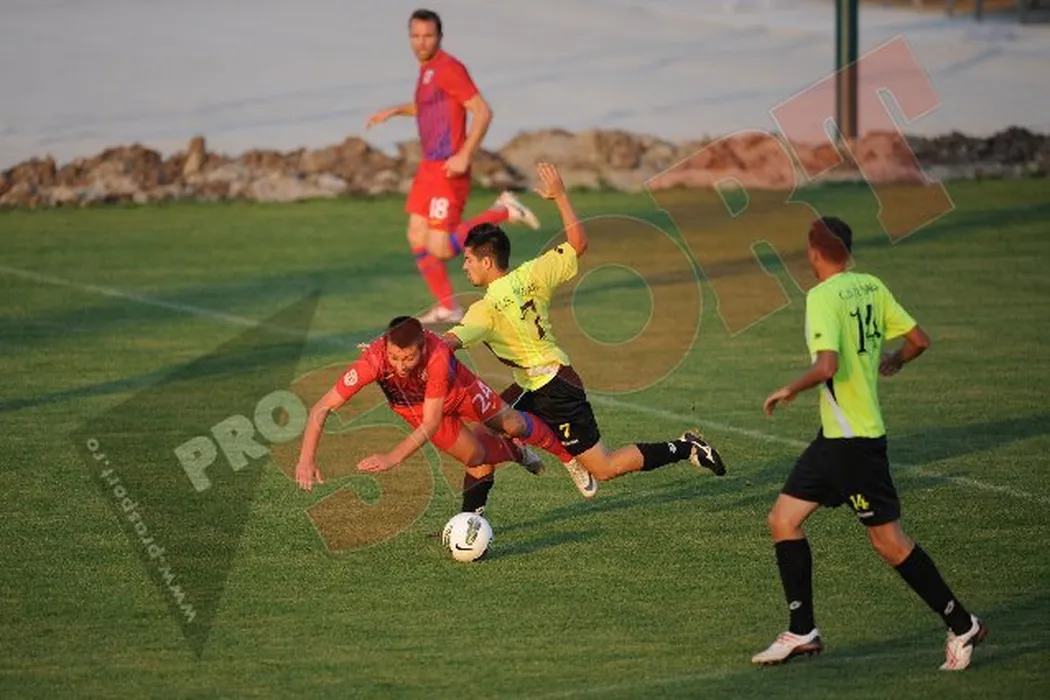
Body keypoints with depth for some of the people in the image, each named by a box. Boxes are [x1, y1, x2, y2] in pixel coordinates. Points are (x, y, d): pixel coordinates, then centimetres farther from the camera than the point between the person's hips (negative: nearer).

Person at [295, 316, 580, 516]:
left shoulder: (437, 356, -46)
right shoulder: (374, 361, -43)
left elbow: (431, 424, -41)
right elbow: (321, 408, -40)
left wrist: (392, 458, -51)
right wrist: (307, 459, -50)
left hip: (457, 389, -1)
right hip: (415, 409, 1)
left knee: (511, 424, 12)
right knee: (480, 461, 0)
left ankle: (567, 456, 43)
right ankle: (518, 455, 36)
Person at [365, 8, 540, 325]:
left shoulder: (448, 68, -15)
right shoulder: (428, 69, 14)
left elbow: (483, 112, -20)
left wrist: (465, 156, -25)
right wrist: (394, 111, 26)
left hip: (448, 170, -9)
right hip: (429, 167, 9)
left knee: (440, 249, -12)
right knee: (417, 240, 5)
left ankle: (503, 212, 0)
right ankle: (447, 307, 13)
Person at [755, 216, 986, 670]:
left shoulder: (822, 297, -18)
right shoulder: (871, 287, 5)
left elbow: (827, 366, -29)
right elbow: (919, 340, 8)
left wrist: (789, 390, -12)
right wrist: (893, 361, 29)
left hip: (854, 438, -9)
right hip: (834, 435, 9)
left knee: (887, 540, -1)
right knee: (783, 520, 11)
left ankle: (962, 626, 7)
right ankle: (801, 633, 13)